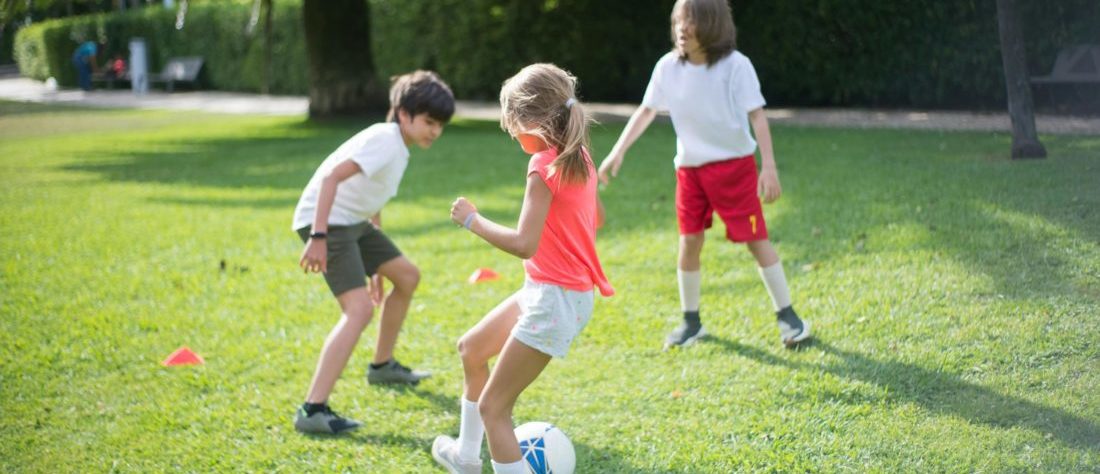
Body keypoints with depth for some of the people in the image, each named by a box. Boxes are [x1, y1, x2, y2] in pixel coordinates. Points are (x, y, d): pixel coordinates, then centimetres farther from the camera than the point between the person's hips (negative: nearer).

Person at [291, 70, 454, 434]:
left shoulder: (398, 148, 14)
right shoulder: (384, 140, -17)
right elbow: (331, 176, -28)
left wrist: (375, 266, 26)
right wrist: (318, 237, -35)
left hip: (354, 222, 10)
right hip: (326, 221, -10)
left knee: (407, 276, 21)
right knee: (360, 308, -23)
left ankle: (382, 365, 39)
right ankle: (313, 410, -29)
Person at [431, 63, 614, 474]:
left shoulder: (544, 164, -21)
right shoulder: (580, 157, 5)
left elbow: (524, 244, -29)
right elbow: (595, 220, 20)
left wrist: (472, 220, -17)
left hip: (555, 300, -10)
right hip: (547, 290, 10)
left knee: (492, 407, -6)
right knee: (471, 348, 27)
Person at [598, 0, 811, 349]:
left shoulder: (735, 65, -15)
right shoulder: (668, 67, -4)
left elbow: (757, 116, -15)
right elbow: (646, 111, 5)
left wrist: (769, 166, -21)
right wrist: (618, 152, 0)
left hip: (734, 164, -4)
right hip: (689, 168, 4)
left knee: (756, 239, -2)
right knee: (689, 243, 6)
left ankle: (787, 316, 9)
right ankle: (690, 321, 20)